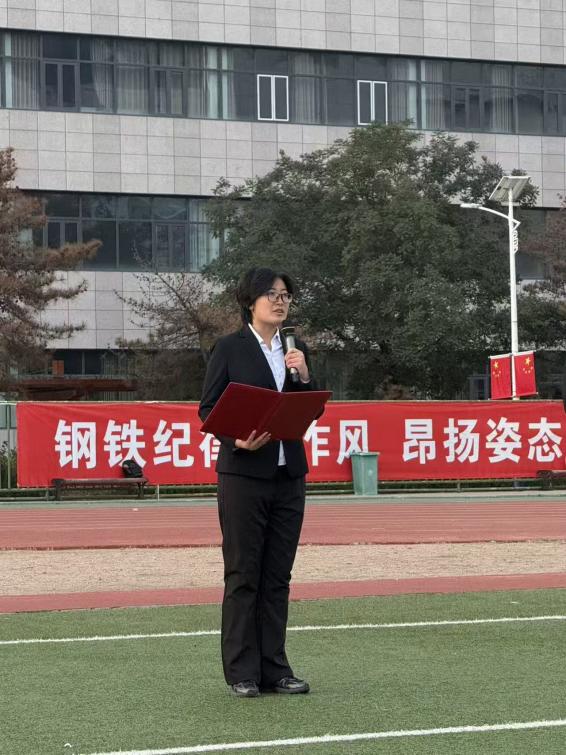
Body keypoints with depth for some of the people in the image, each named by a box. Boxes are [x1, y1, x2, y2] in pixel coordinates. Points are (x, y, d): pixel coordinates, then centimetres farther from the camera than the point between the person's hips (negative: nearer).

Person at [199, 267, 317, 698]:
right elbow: (208, 409, -4)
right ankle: (242, 673, 4)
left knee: (278, 576, 7)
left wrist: (304, 376, -4)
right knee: (243, 574, -1)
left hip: (289, 474, 5)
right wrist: (237, 439, -20)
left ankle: (274, 670, 12)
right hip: (243, 473, -5)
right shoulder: (230, 349, -2)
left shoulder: (296, 351, 13)